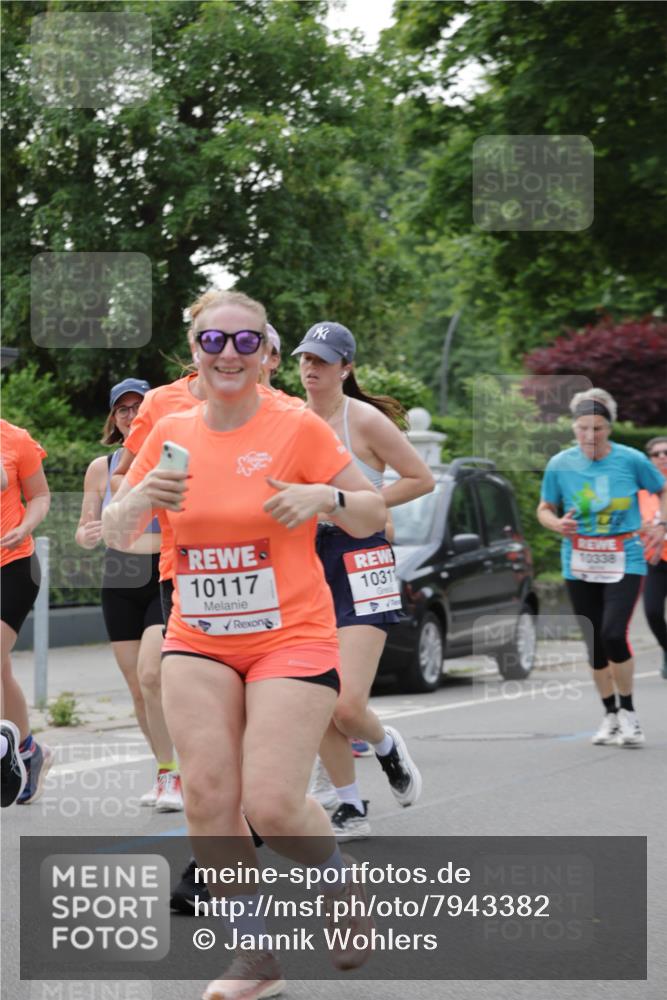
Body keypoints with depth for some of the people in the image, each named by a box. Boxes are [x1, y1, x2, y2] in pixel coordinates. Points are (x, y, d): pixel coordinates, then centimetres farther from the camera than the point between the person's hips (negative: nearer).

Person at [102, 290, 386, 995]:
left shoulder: (299, 427, -6)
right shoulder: (170, 433, 5)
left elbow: (373, 517, 1)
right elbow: (116, 536, 11)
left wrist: (326, 497, -20)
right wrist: (139, 499, -11)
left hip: (292, 639, -4)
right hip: (197, 643, 4)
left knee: (272, 805, -15)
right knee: (207, 796, -11)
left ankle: (340, 884, 18)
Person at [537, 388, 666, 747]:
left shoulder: (631, 460, -7)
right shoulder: (560, 465, -4)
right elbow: (544, 509, 8)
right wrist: (557, 524, -13)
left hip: (624, 562, -3)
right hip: (580, 566, 3)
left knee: (613, 634, -18)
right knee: (594, 644, 8)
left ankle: (628, 711, 1)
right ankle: (611, 716, 25)